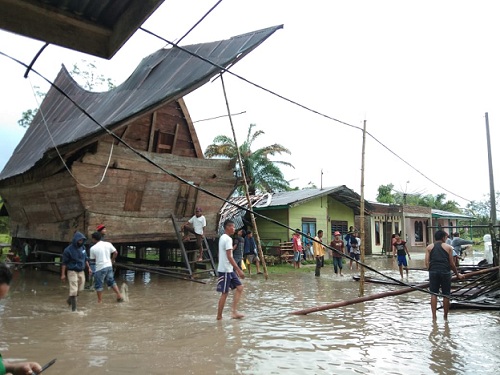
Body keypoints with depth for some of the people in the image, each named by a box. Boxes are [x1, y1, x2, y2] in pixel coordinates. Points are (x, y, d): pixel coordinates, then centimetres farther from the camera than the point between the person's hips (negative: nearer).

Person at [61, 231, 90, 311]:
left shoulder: (83, 247, 2)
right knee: (74, 290, -7)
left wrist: (89, 268, 10)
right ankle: (73, 307, 2)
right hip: (72, 271, -5)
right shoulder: (68, 250, -13)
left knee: (80, 288, 10)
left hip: (81, 271, 5)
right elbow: (64, 263, -8)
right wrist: (63, 274, -10)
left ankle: (69, 300, 35)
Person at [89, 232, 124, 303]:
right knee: (111, 281, 19)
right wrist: (112, 260, 14)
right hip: (109, 266, 5)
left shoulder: (93, 248, -9)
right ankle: (119, 295, 15)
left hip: (100, 268, -4)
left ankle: (100, 301, 15)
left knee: (99, 285, 9)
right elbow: (115, 253, 1)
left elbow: (93, 259, 1)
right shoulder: (108, 244, 0)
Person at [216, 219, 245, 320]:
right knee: (225, 293, -1)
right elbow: (229, 257, -22)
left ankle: (234, 311, 3)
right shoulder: (228, 239, -16)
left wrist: (235, 269, 23)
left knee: (239, 287, 6)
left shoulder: (222, 238, 15)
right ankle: (219, 316, 10)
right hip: (225, 270, -10)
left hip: (229, 270, 10)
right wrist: (239, 270, -21)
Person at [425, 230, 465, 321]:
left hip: (433, 272, 1)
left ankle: (434, 316, 3)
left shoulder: (429, 247, 10)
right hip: (445, 272, -1)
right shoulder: (448, 247, 7)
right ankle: (445, 316, 17)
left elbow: (427, 262, 2)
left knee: (433, 294, 7)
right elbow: (452, 263, 5)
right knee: (446, 295, 9)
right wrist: (457, 274, 16)